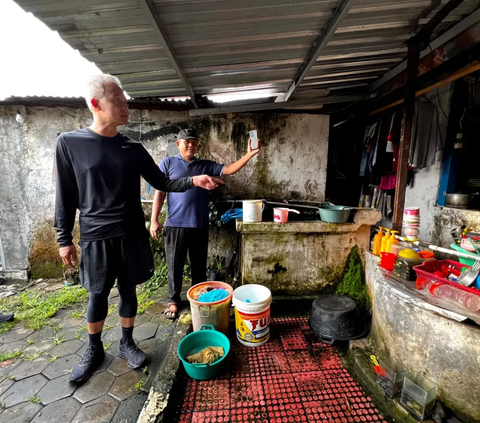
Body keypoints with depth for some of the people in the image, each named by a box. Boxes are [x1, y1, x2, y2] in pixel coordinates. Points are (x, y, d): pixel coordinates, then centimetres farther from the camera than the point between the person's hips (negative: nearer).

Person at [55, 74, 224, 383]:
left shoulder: (134, 149, 3)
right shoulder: (69, 143, -4)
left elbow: (162, 183, 5)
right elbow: (66, 195, -1)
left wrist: (193, 181, -9)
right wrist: (64, 238, 0)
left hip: (131, 235, 2)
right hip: (95, 238, -2)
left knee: (129, 290, 14)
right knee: (98, 295, 12)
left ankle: (127, 344, 35)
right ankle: (94, 350, 36)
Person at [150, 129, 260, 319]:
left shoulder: (206, 165, 10)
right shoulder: (168, 163, 3)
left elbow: (230, 169, 1)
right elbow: (160, 192, 0)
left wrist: (249, 154, -11)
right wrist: (154, 220, -5)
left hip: (200, 225, 3)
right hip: (175, 225, -2)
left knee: (199, 266, 14)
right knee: (175, 266, 9)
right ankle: (173, 300, 28)